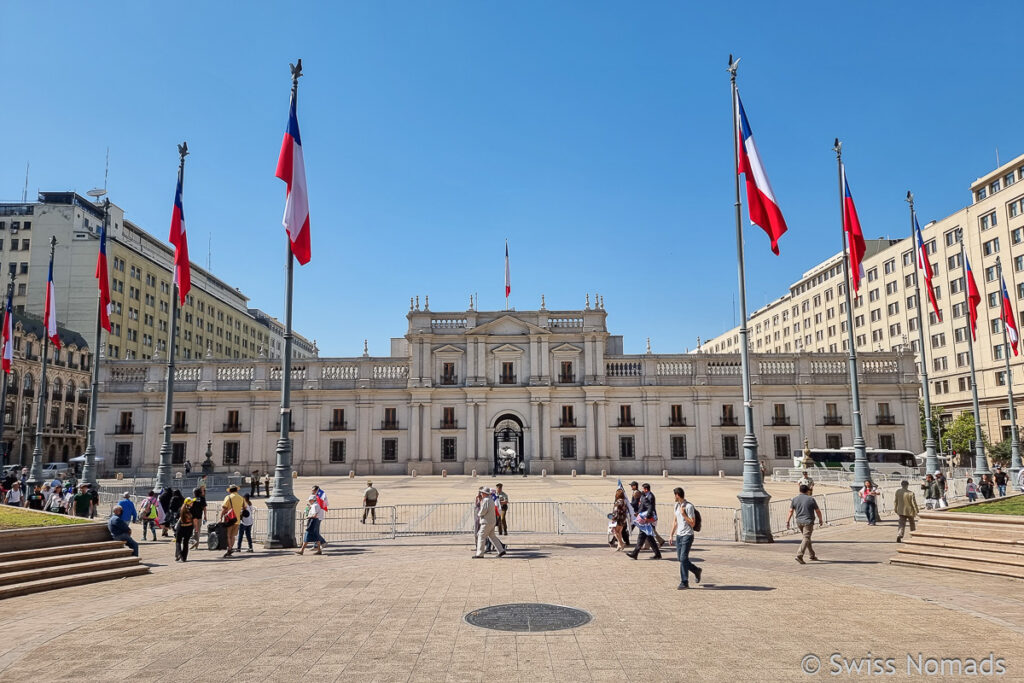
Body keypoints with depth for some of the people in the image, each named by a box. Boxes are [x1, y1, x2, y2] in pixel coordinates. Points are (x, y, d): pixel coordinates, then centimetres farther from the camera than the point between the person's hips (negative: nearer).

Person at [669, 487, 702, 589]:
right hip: (678, 535, 8)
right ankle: (696, 570, 30)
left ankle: (684, 582, 0)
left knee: (683, 558, -8)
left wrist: (683, 514, -20)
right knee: (680, 558, 10)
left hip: (687, 536, -8)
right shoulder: (677, 505, 10)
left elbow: (692, 523, -14)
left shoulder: (689, 506, -14)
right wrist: (672, 534, 17)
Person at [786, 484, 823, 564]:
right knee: (806, 538, -8)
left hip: (799, 522, 5)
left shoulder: (794, 499, 4)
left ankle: (812, 555, 29)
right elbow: (818, 511, 3)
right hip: (808, 522, -5)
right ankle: (799, 555, -21)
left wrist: (787, 522, 3)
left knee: (807, 538, 20)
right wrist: (821, 520, 18)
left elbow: (791, 511, 1)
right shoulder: (811, 499, -4)